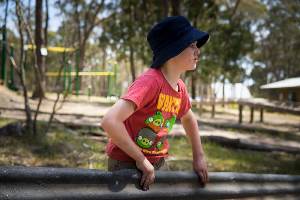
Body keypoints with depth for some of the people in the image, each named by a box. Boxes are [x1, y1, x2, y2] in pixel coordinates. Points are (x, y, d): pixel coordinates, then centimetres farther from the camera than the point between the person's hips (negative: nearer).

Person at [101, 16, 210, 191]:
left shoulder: (180, 87, -1)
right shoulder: (150, 81, -25)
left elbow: (189, 119, 21)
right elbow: (110, 121, -36)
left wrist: (199, 156, 14)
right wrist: (142, 161, -28)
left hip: (156, 164, 7)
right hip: (127, 163, -7)